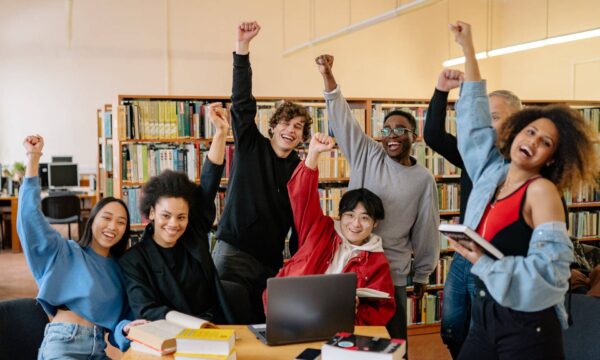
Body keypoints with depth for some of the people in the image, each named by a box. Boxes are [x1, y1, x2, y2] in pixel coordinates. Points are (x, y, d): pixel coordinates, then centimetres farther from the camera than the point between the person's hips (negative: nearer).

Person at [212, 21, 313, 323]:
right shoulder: (250, 146, 1)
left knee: (266, 324, 4)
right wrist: (242, 47, -20)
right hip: (233, 252, -3)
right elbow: (242, 103, -11)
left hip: (272, 261, 4)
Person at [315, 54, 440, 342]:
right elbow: (342, 118, -5)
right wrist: (327, 76, -15)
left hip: (391, 273, 0)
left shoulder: (423, 179, 1)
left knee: (393, 339, 5)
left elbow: (426, 231, 6)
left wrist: (422, 276, 10)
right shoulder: (367, 155, 2)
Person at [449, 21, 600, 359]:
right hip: (485, 315, 6)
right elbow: (475, 119, 15)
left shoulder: (542, 191, -12)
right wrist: (468, 49, 17)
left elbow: (549, 270, -20)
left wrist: (484, 264, -18)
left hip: (526, 325, -6)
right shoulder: (491, 171, 5)